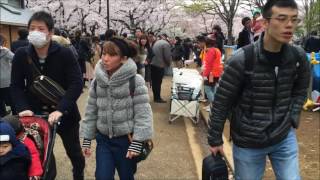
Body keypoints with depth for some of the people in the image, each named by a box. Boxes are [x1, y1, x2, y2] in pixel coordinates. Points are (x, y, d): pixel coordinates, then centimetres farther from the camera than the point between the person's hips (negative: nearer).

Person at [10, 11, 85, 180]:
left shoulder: (65, 54, -16)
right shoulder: (21, 55, -7)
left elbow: (77, 84, -21)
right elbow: (16, 86, -3)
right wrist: (23, 108, -21)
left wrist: (60, 110, -31)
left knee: (74, 152, 19)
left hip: (65, 114, -1)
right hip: (37, 115, 1)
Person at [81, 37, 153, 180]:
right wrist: (87, 139, 8)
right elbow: (91, 111, 6)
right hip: (103, 139, 3)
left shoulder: (135, 81, -15)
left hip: (126, 140, -3)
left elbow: (143, 113, -15)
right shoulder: (97, 81, -1)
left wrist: (137, 142, -17)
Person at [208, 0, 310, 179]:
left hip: (285, 137, 4)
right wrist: (215, 140, -7)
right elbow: (221, 103, -13)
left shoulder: (299, 57, -5)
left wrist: (293, 119, 4)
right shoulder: (242, 60, -19)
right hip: (248, 141, -3)